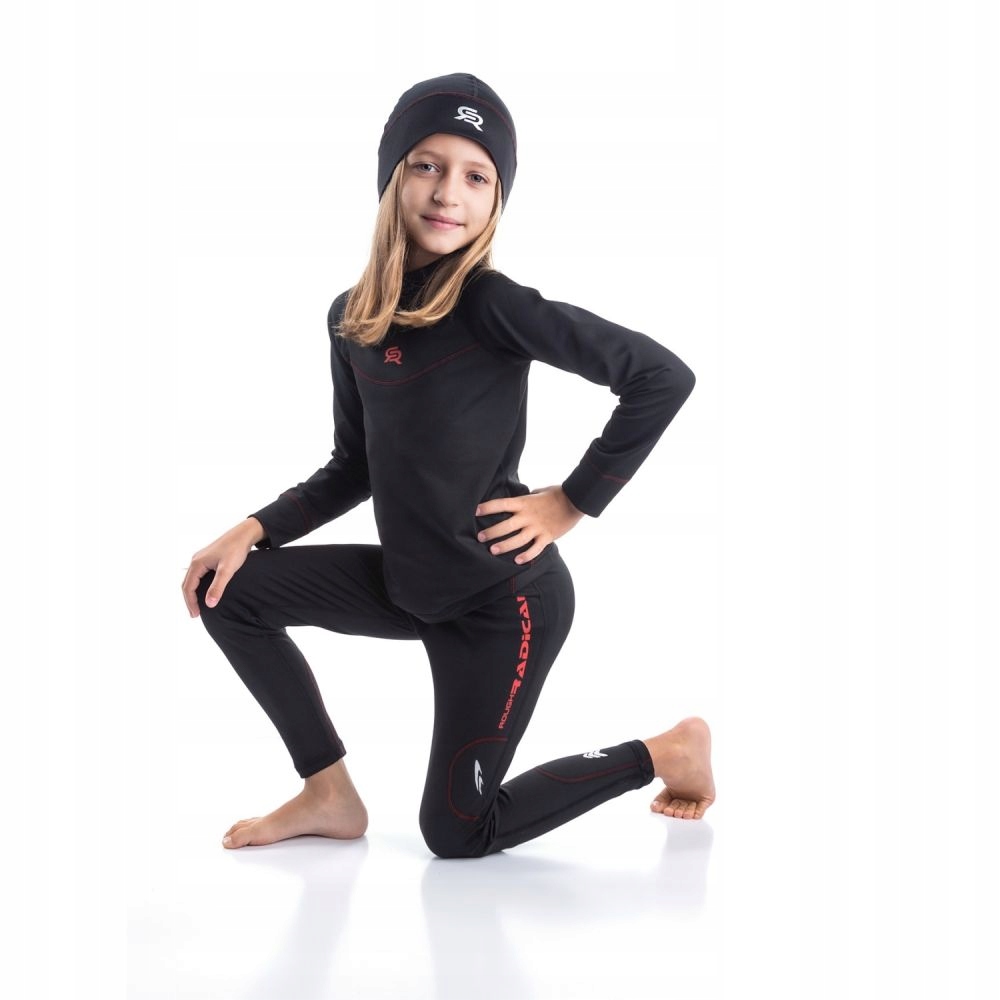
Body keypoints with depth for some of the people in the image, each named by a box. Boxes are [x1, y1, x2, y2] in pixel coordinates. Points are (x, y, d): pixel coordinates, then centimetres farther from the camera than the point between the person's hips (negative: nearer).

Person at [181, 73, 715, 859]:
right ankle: (330, 794, 12)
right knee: (229, 591, 2)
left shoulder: (493, 306, -20)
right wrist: (252, 531, 0)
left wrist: (571, 503, -16)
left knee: (456, 833, 1)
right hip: (411, 583, 7)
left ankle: (667, 754, 19)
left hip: (506, 598, -7)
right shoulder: (351, 317, 1)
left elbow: (664, 377, -21)